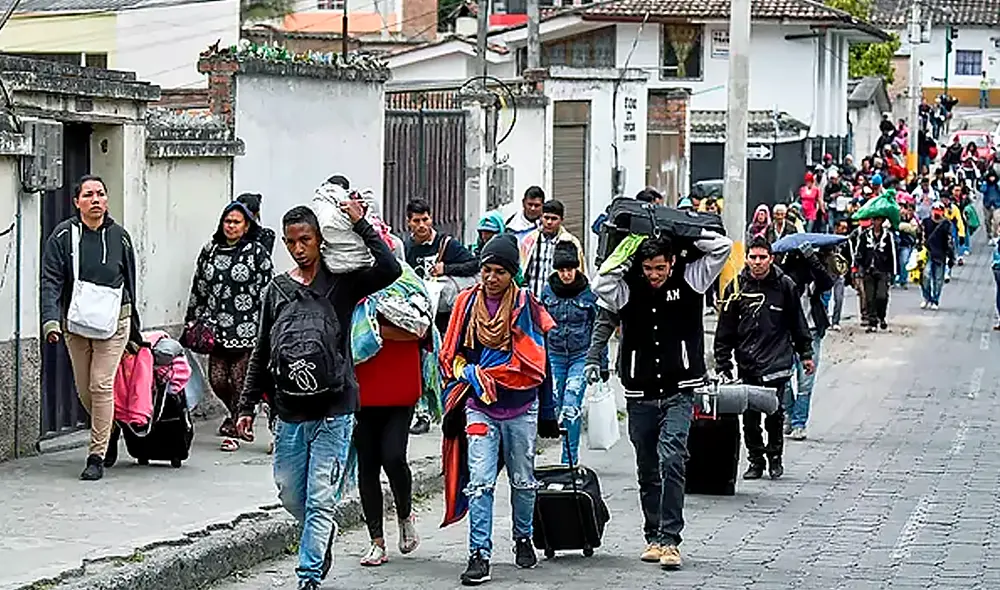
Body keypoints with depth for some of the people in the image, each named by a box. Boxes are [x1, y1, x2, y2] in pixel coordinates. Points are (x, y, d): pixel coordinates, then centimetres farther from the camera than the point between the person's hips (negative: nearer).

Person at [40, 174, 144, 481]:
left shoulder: (119, 237, 4)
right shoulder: (63, 236, -1)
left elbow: (130, 284, 13)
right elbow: (50, 281, -6)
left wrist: (134, 332, 15)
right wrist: (51, 319, -21)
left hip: (113, 322, -1)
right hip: (75, 323, 1)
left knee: (102, 386, -10)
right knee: (84, 390, 9)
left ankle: (97, 456, -4)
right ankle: (109, 431, 37)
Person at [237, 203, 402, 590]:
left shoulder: (341, 282, 0)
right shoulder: (277, 290, 8)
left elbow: (390, 269, -16)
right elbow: (261, 354, 13)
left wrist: (361, 225, -14)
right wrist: (247, 406, 11)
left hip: (333, 413, -4)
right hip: (289, 414, 4)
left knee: (320, 499, -6)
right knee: (290, 496, 13)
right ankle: (324, 536, 41)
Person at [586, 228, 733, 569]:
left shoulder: (689, 280, 0)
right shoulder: (627, 289, 1)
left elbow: (723, 247, -5)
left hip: (679, 392, -2)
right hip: (640, 394, 3)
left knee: (671, 460, -17)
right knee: (647, 470, 11)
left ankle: (670, 540, -16)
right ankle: (654, 537, 24)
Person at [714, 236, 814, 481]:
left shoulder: (785, 285, 3)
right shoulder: (736, 288, 5)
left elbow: (798, 323, 13)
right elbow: (725, 331, 8)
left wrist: (806, 354, 13)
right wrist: (723, 365, 5)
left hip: (777, 361, -2)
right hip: (747, 363, 2)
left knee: (775, 413, -3)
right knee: (749, 416, 2)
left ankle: (775, 457, 14)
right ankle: (755, 460, 15)